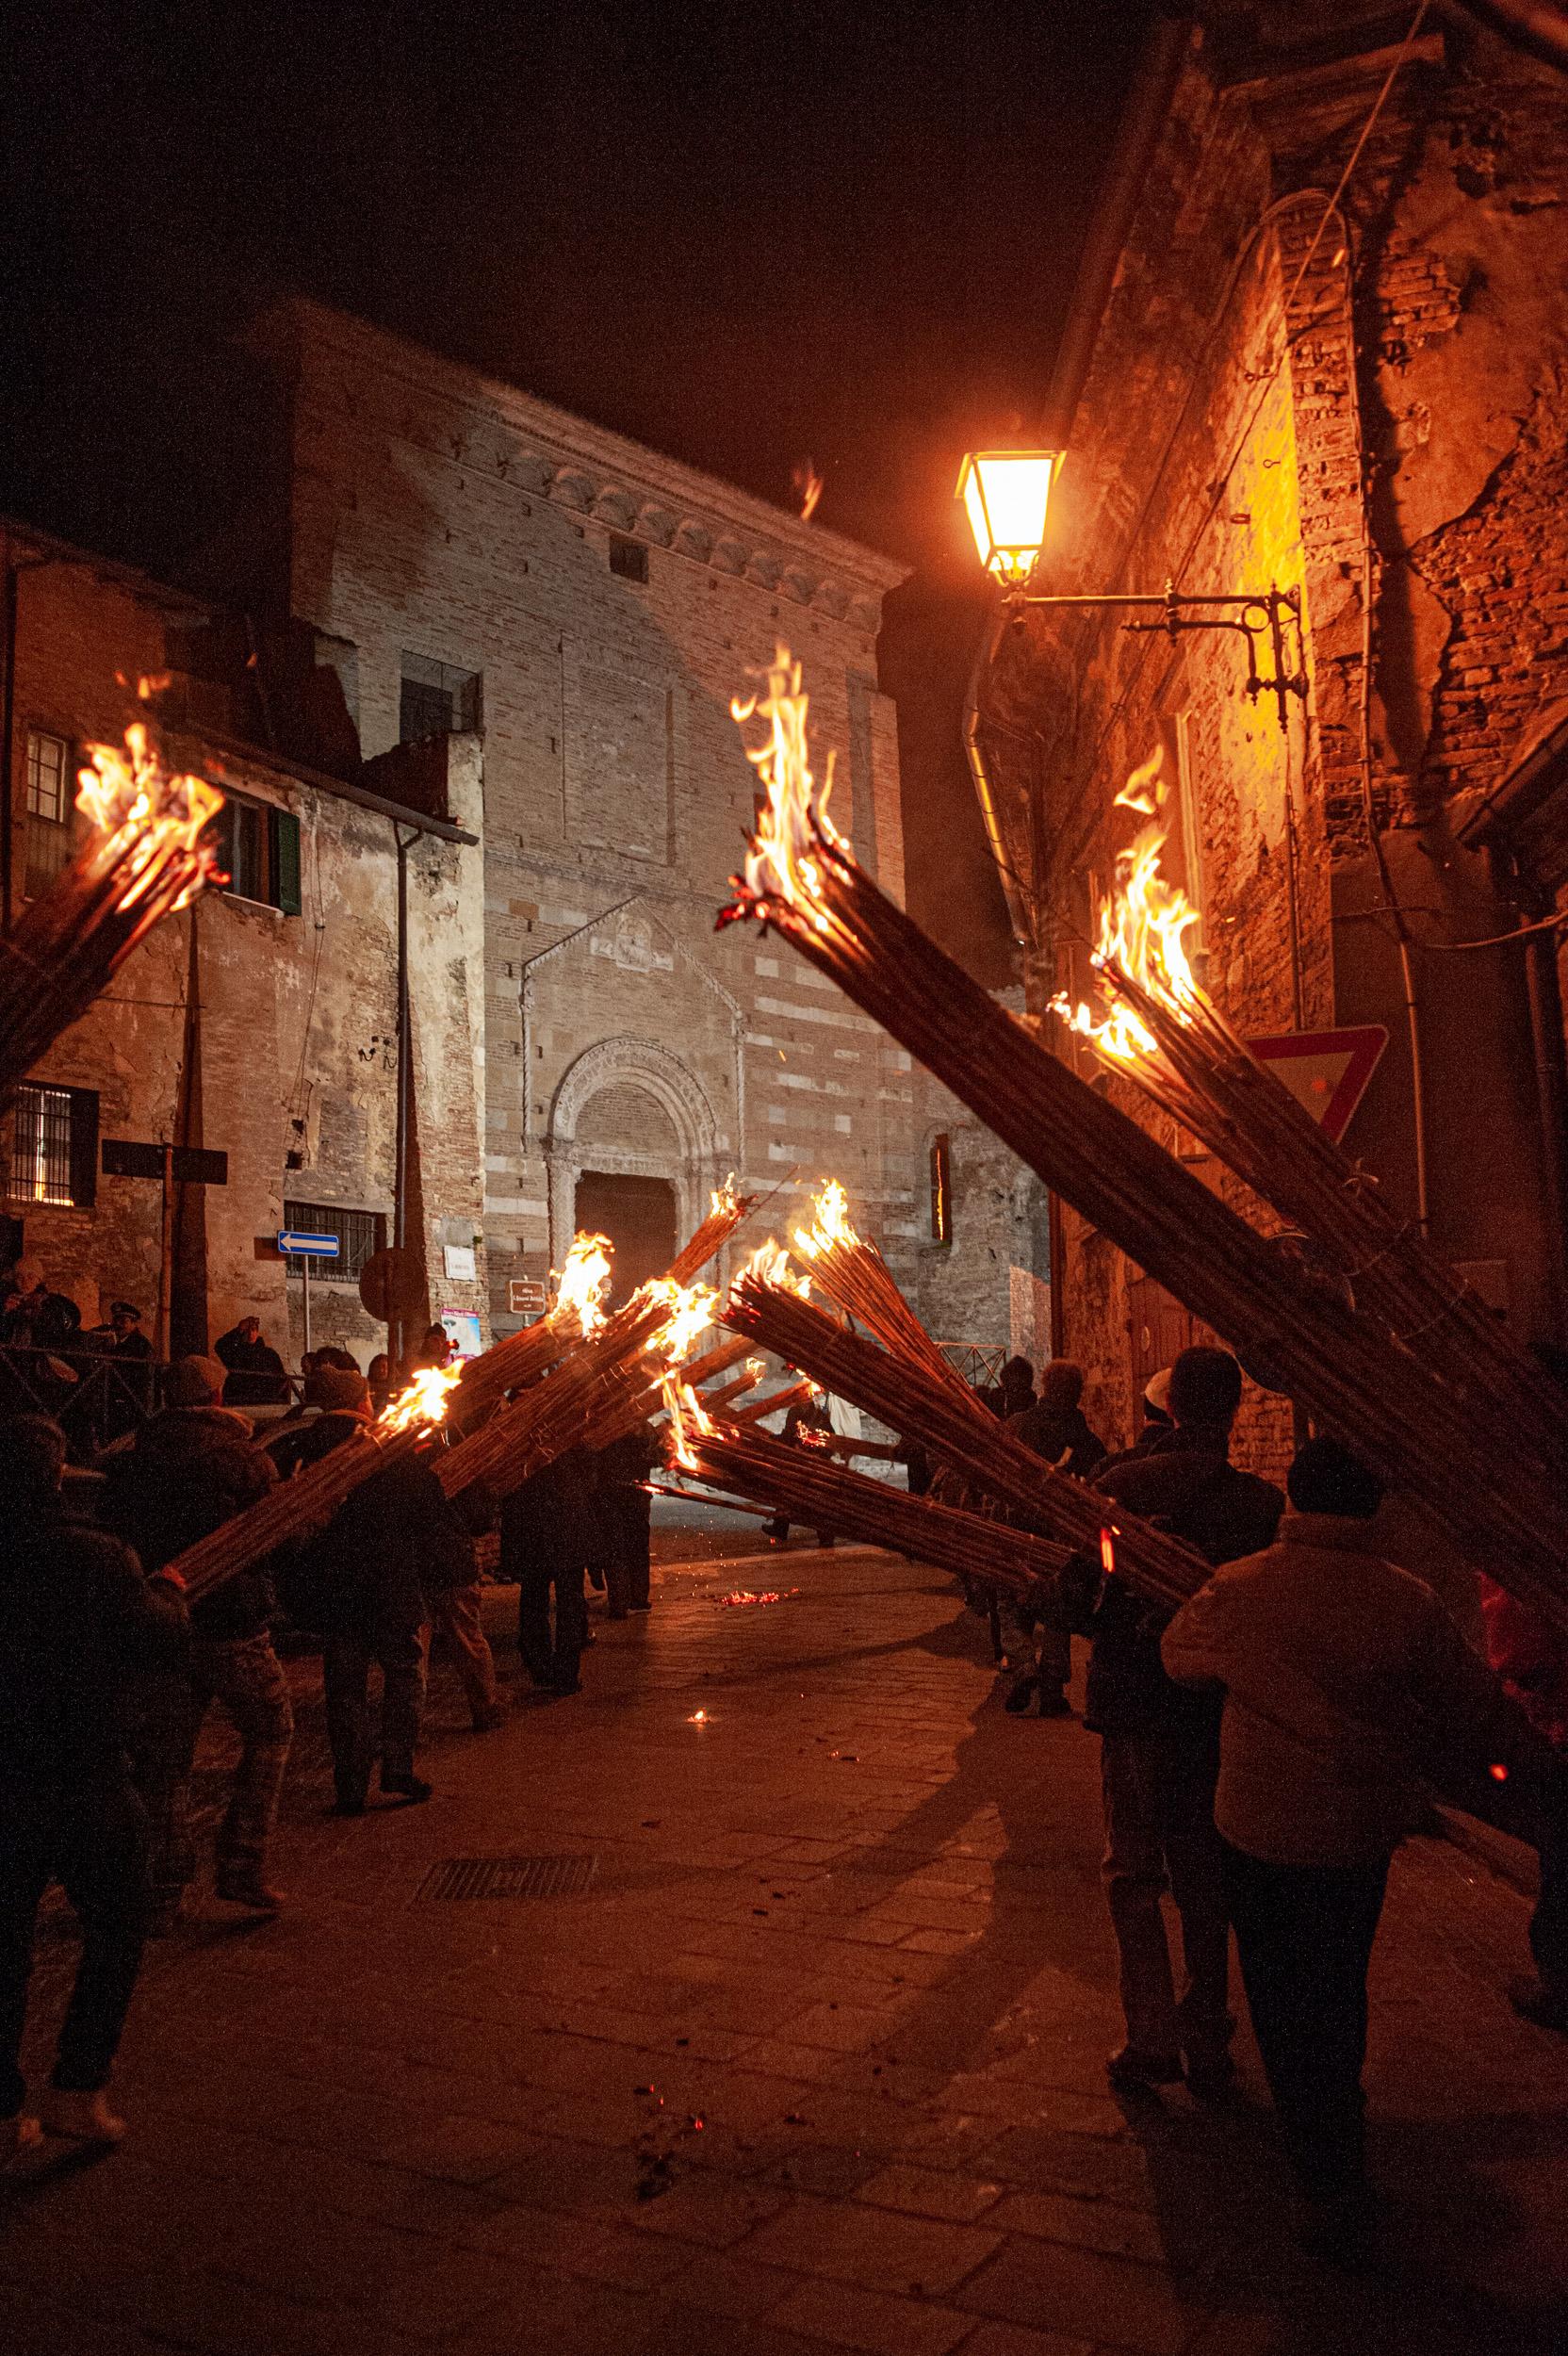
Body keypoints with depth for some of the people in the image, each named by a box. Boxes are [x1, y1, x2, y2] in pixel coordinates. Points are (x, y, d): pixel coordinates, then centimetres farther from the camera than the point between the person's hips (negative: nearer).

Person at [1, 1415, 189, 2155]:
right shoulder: (98, 1559, -17)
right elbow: (166, 1649, -11)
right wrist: (168, 1593, 6)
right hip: (87, 1782, -3)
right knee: (116, 1930, 16)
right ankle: (77, 2088, 13)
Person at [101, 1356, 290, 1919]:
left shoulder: (129, 1463, 1)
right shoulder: (246, 1458, -9)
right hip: (235, 1626, -3)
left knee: (164, 1756, 13)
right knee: (269, 1733, 15)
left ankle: (165, 1891, 16)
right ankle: (242, 1866, 8)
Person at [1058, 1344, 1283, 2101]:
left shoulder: (1118, 1485, -12)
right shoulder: (1264, 1504, -12)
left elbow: (1074, 1598, -8)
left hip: (1132, 1704, -1)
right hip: (1221, 1713, 1)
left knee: (1134, 1874, 14)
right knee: (1207, 1882, 16)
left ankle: (1152, 2038, 9)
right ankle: (1206, 2048, 24)